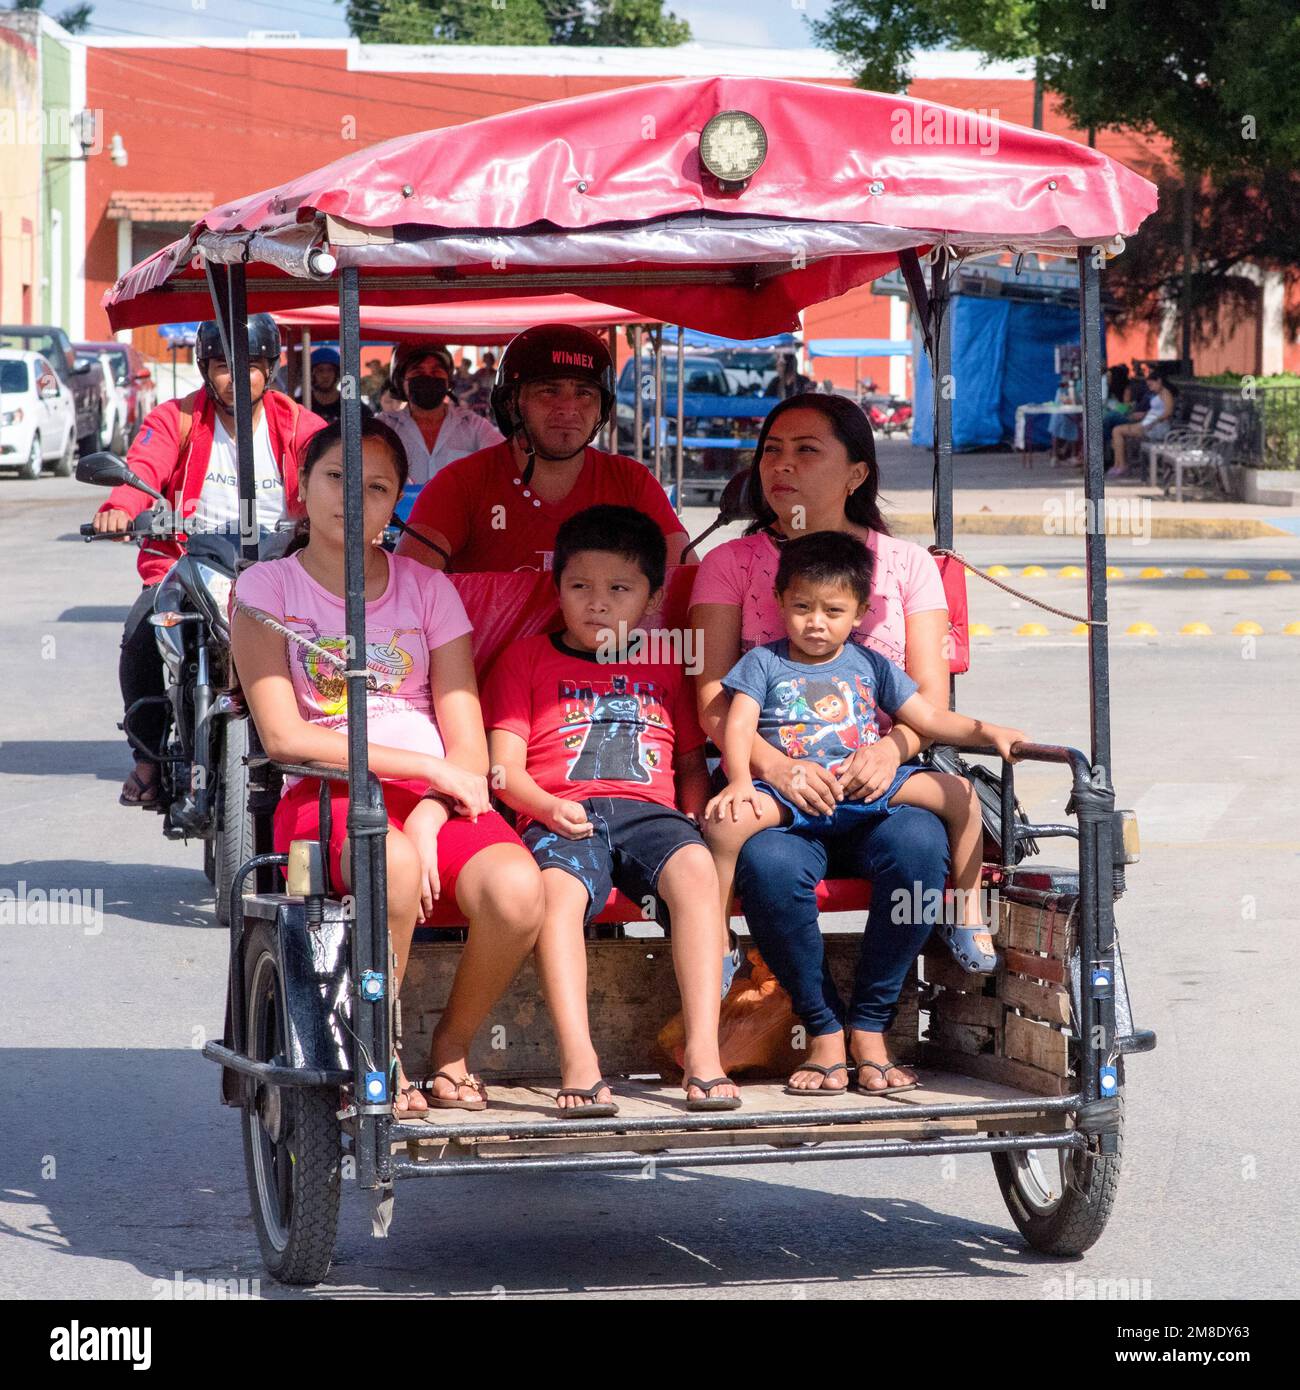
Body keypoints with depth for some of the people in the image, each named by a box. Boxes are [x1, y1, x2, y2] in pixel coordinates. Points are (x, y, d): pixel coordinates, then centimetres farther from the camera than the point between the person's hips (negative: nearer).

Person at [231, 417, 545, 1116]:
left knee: (517, 892, -30)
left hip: (437, 797, 3)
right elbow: (283, 735, -6)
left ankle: (450, 1047, -3)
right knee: (393, 866, -39)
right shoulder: (267, 589, 6)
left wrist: (427, 823, -15)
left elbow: (467, 744, 6)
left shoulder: (427, 589, 14)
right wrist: (426, 765, -11)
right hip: (325, 795, -3)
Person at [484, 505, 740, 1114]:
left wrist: (695, 812, 4)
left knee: (695, 867, -34)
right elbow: (505, 767, 10)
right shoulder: (528, 660, 20)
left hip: (649, 812, 2)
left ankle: (703, 1056, -39)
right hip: (564, 819, -2)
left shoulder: (664, 668, 29)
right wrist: (549, 807, -10)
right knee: (558, 887, -38)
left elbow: (691, 763, 27)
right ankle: (579, 1065, -46)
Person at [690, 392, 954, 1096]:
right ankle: (824, 1029, -14)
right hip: (774, 781, -1)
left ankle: (870, 1025, -14)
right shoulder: (730, 564, 11)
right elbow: (712, 698, 0)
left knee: (919, 844, -33)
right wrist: (777, 766, -19)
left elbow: (930, 696, 5)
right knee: (768, 860, -35)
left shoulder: (905, 563, 14)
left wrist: (891, 748, -18)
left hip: (876, 780, 1)